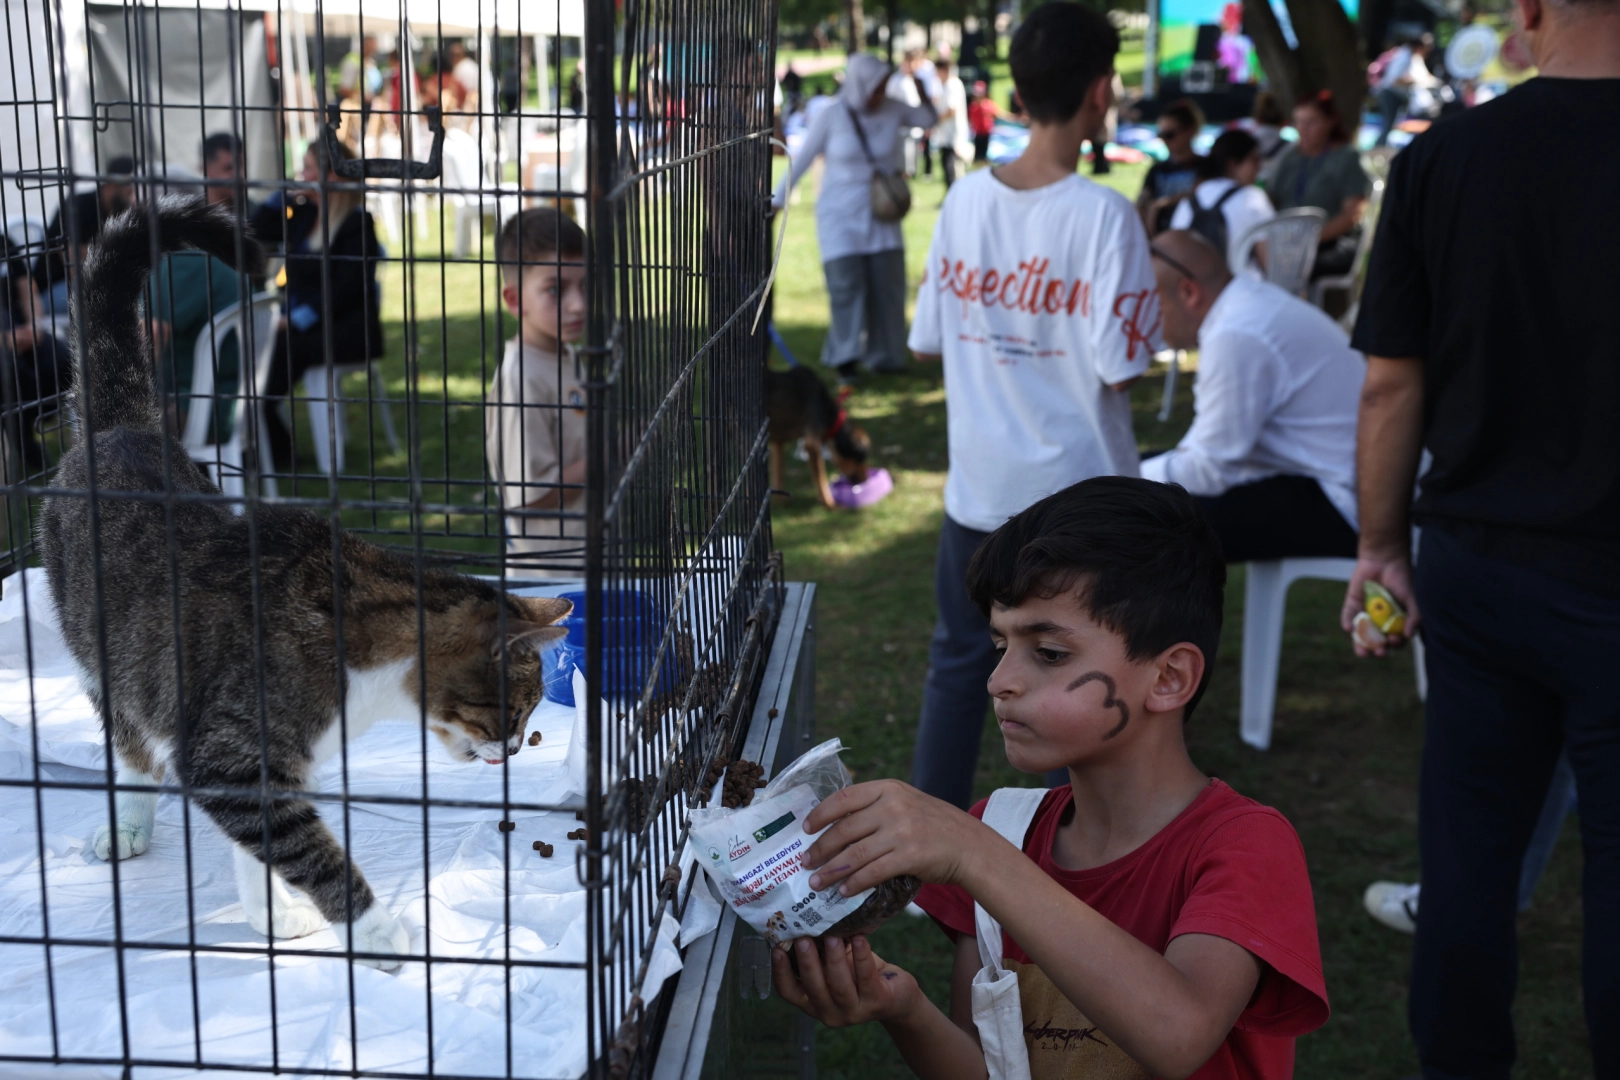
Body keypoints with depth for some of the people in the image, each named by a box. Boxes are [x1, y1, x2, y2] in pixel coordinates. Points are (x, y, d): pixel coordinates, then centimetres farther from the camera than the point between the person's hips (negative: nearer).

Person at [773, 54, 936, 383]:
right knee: (845, 283, -10)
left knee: (887, 283, 3)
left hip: (881, 214, 3)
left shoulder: (892, 110, -3)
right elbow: (801, 161, -4)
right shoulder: (831, 118, -12)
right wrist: (776, 201, -2)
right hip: (840, 216, -3)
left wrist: (922, 94, -9)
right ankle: (846, 358, -3)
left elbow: (929, 119, 11)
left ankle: (883, 356, 15)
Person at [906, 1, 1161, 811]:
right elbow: (1121, 369, -18)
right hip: (1080, 491, -4)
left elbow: (927, 342, 4)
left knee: (960, 659, 17)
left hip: (978, 481, 5)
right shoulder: (1102, 214, -16)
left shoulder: (965, 197, -2)